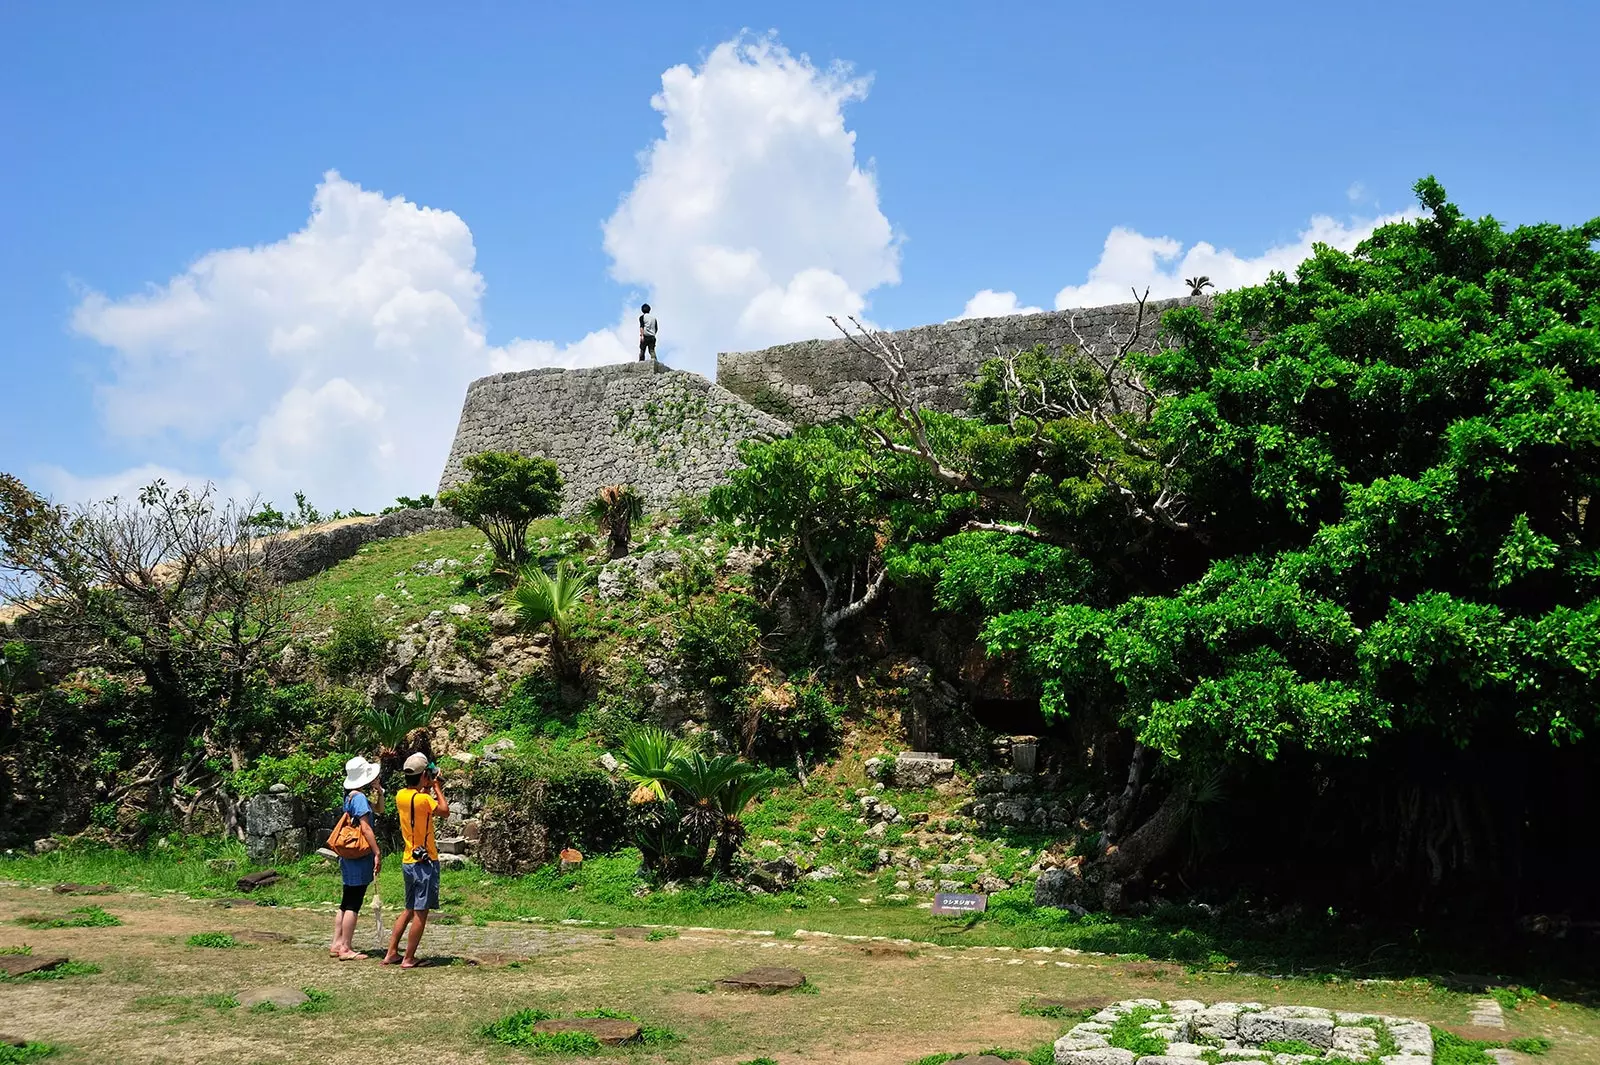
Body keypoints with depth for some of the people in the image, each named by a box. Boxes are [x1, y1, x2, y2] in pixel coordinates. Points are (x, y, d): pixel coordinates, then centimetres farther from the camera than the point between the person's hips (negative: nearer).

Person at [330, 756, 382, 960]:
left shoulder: (350, 796, 13)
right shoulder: (359, 797, -15)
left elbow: (378, 808, 24)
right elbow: (365, 827, -20)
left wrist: (378, 790, 11)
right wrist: (377, 853, -19)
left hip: (349, 856, 10)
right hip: (359, 857, -10)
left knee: (347, 902, 14)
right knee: (354, 904, -5)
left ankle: (336, 945, 17)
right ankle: (345, 948, -2)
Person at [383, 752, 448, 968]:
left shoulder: (401, 795, 3)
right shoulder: (423, 799, -21)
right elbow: (445, 811, -7)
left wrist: (429, 789, 15)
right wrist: (437, 788, 0)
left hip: (408, 861, 8)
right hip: (425, 863, -8)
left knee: (409, 910, 19)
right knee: (421, 912, 0)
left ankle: (391, 953, 20)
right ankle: (409, 959, 3)